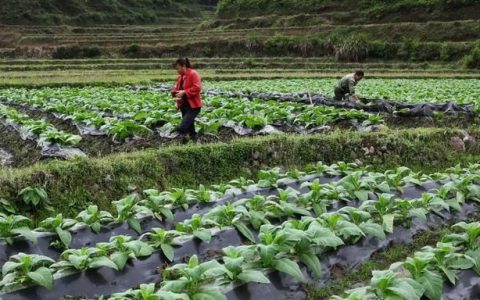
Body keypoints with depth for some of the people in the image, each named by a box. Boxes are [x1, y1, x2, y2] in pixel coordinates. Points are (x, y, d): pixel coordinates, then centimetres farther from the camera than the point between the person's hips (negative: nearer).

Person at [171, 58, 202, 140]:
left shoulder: (193, 74, -12)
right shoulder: (180, 76, 13)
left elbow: (197, 88, -22)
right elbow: (177, 87, 22)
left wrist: (184, 92, -24)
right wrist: (175, 91, -2)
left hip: (193, 106, -9)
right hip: (184, 105, 9)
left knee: (182, 128, -21)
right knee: (189, 127, 14)